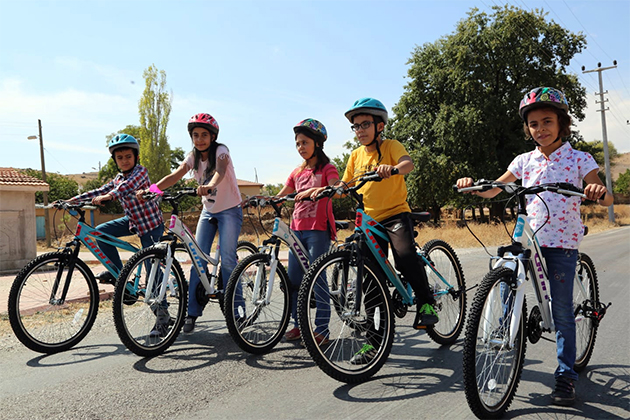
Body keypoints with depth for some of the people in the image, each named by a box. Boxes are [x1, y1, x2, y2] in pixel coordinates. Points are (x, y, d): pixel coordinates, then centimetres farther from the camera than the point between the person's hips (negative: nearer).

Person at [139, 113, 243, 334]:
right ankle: (193, 312, 4)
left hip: (230, 210, -5)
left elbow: (220, 170, -36)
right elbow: (175, 176, -14)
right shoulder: (193, 157, 0)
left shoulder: (221, 150, -14)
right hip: (208, 211, 5)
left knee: (227, 259, -13)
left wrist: (210, 185, -58)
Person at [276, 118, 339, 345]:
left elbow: (336, 189, -20)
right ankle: (298, 325, 18)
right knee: (293, 279, 6)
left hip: (318, 229, -6)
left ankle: (322, 329, 1)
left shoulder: (327, 168, 1)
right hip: (297, 228, 6)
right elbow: (280, 197, 17)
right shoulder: (297, 172, 18)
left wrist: (315, 190, -38)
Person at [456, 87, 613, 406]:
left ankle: (566, 374, 17)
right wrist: (472, 185, -13)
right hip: (528, 239, 3)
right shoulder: (525, 161, 6)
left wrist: (599, 192, -33)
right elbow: (493, 191, 7)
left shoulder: (579, 159, -2)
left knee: (561, 311, 0)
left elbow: (606, 198, -9)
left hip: (562, 242, -3)